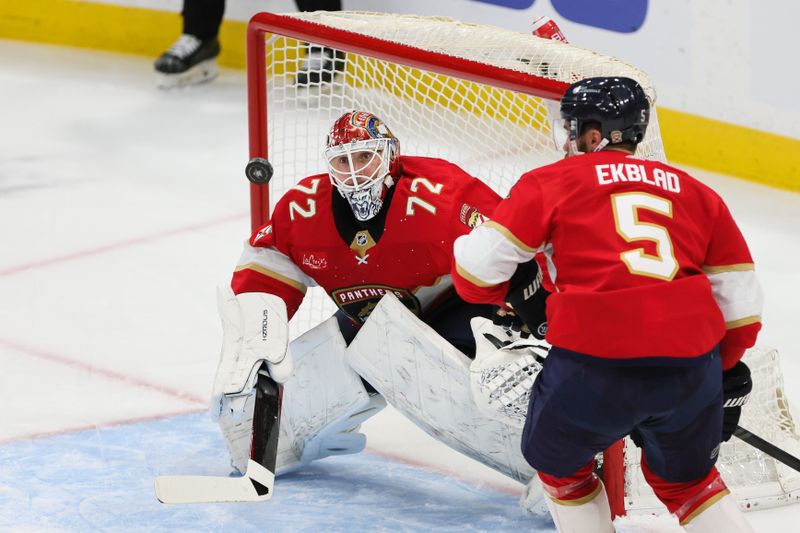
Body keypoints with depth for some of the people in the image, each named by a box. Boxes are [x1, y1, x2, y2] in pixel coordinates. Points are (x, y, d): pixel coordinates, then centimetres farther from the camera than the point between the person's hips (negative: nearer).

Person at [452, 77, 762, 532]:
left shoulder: (551, 183, 8)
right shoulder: (692, 191, 20)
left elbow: (481, 262, 3)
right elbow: (740, 294, 20)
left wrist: (492, 298, 25)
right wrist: (729, 369, 32)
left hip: (597, 362, -4)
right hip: (693, 365, 4)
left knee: (558, 461, 25)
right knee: (686, 479, 26)